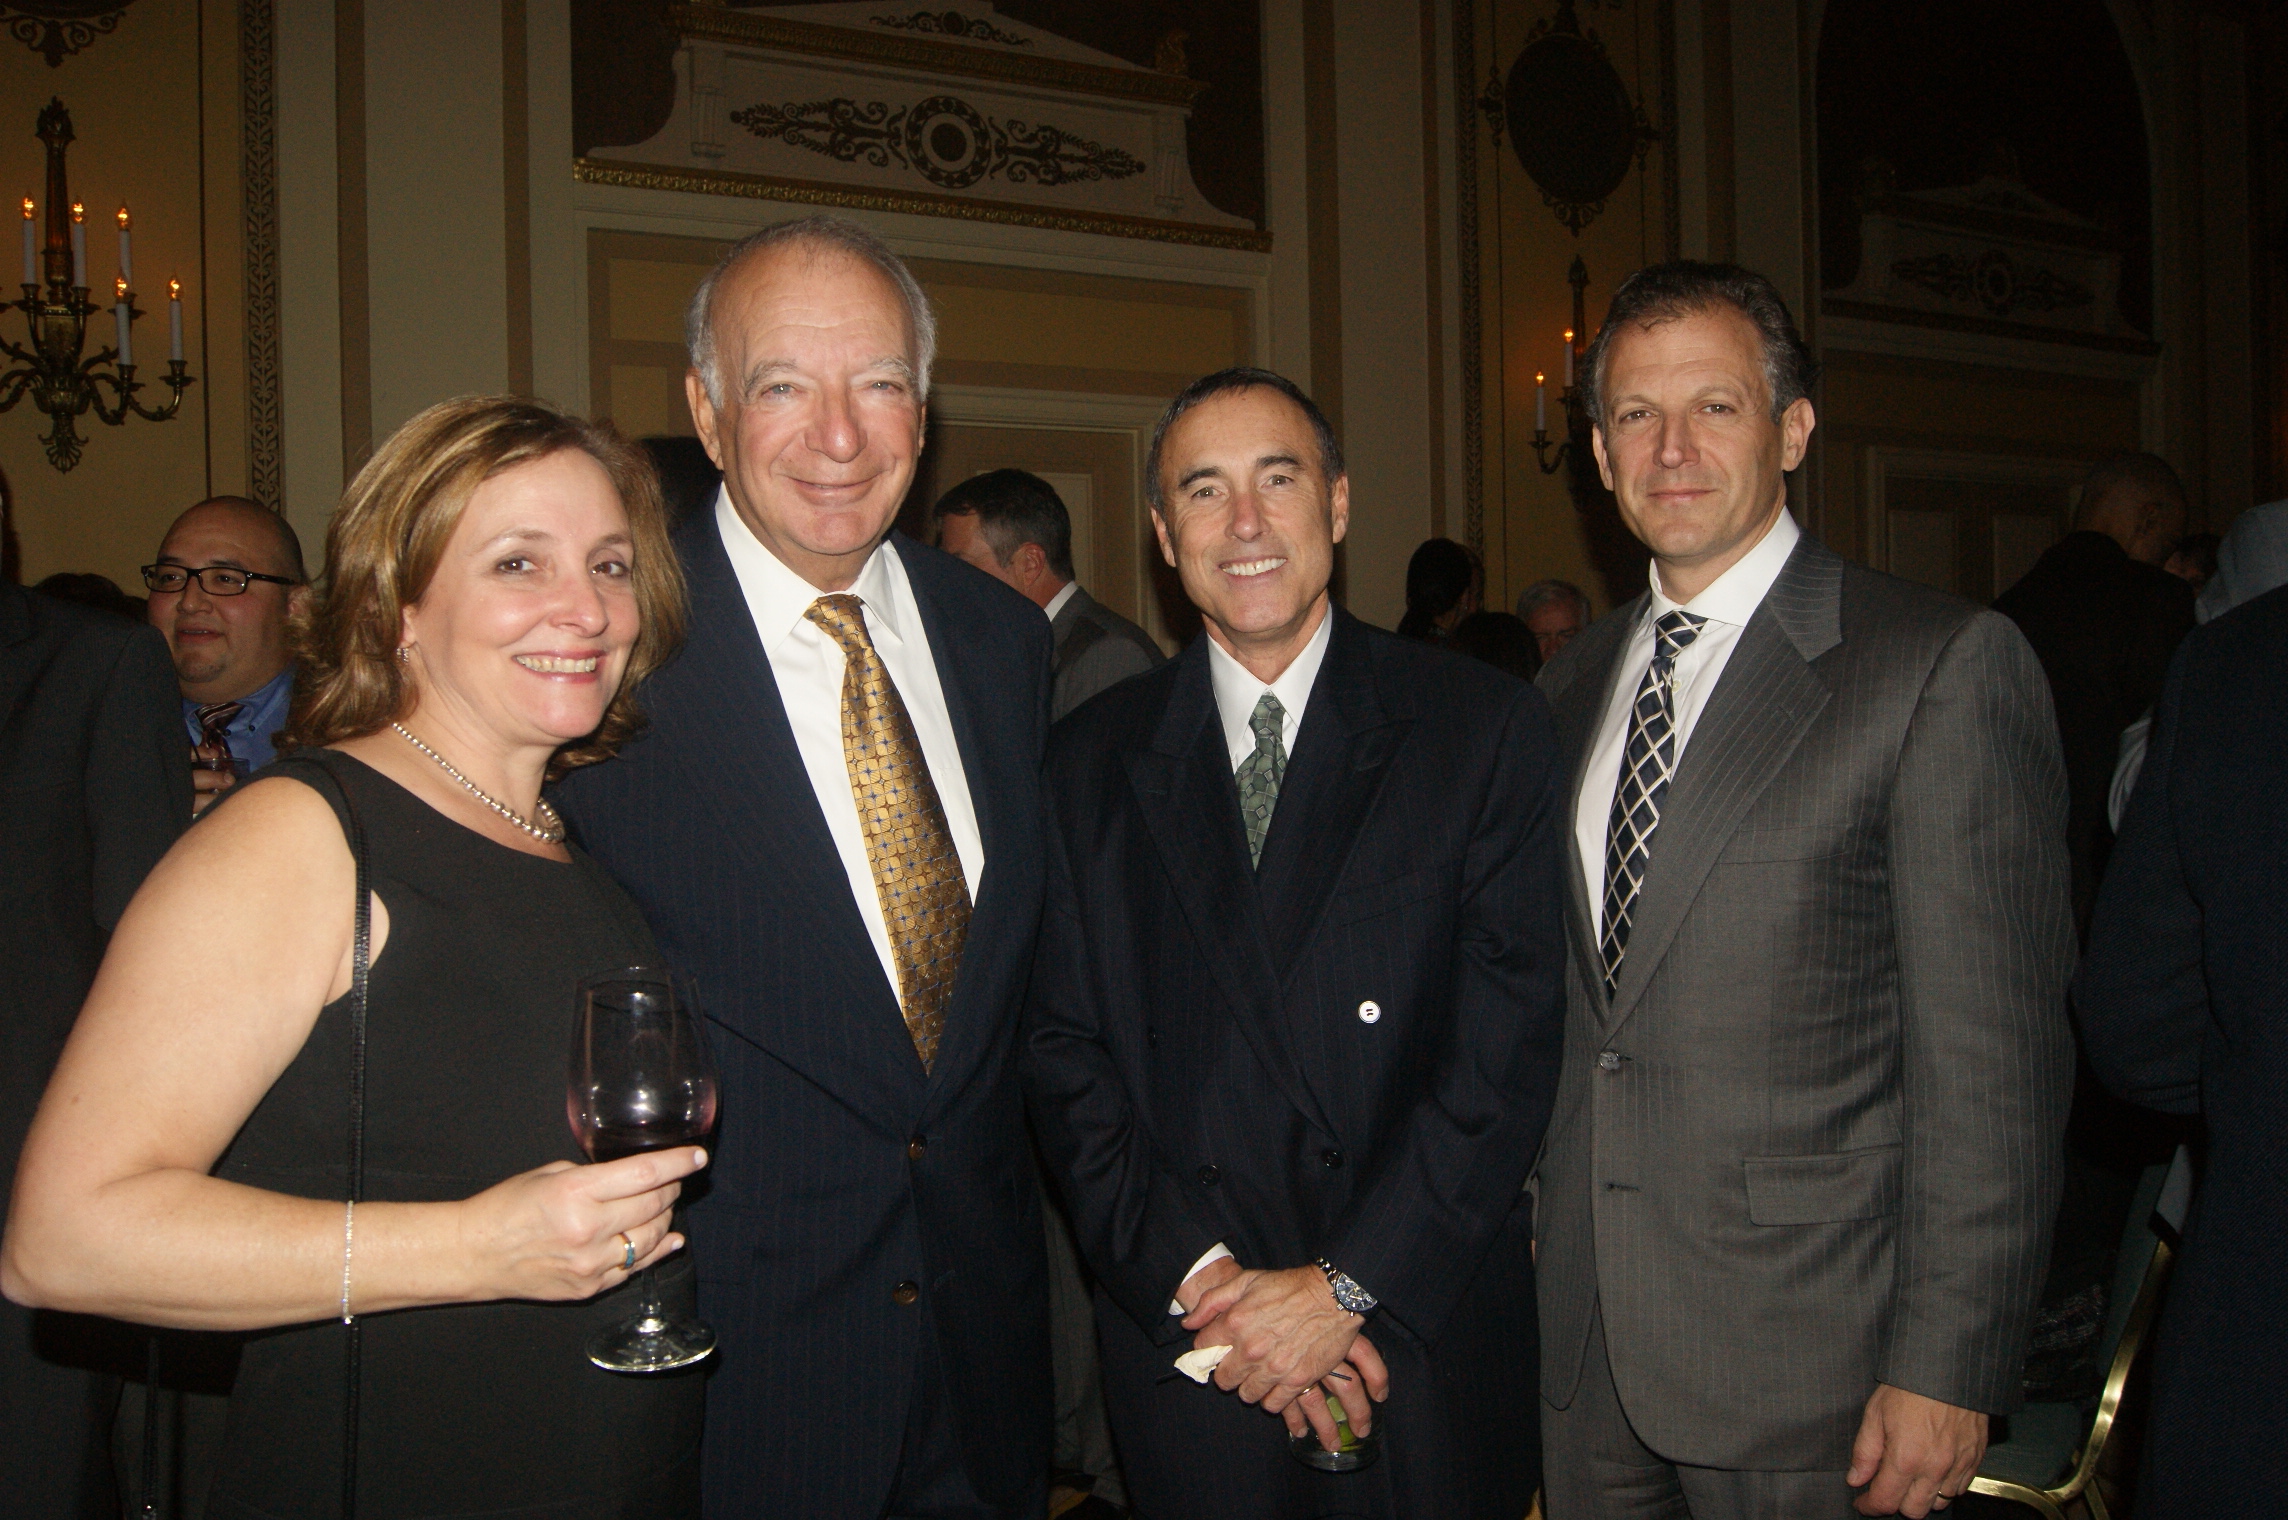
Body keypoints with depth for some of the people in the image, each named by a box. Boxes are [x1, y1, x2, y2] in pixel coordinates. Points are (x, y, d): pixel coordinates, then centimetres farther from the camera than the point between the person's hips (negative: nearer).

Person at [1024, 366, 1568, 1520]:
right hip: (1181, 1342, 2)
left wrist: (1348, 1285, -13)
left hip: (1431, 1340, -1)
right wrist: (1196, 1276, -11)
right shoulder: (1092, 761, 4)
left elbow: (1509, 1039, -8)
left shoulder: (1485, 726, -3)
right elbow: (1064, 1054, 1)